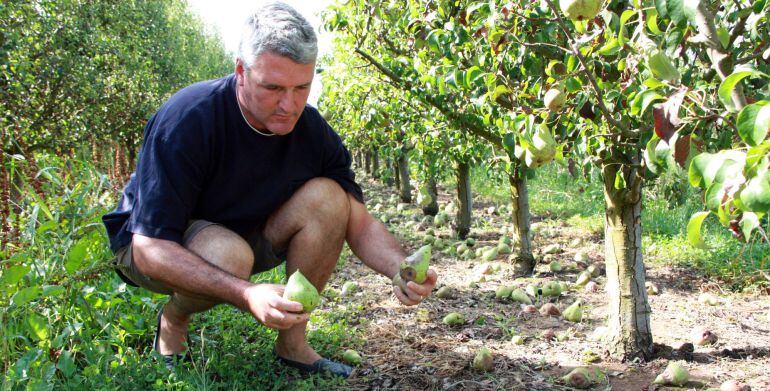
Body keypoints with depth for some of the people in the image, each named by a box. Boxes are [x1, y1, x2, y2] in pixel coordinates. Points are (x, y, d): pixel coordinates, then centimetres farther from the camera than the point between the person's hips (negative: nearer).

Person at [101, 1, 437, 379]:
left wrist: (402, 269, -34)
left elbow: (359, 223, -10)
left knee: (326, 196, -20)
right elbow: (150, 247, -33)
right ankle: (172, 321, -3)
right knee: (229, 254, -38)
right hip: (153, 241, -4)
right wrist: (246, 294, -47)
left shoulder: (312, 131, -14)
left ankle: (292, 341, -8)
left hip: (243, 233, 5)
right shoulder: (185, 120, -30)